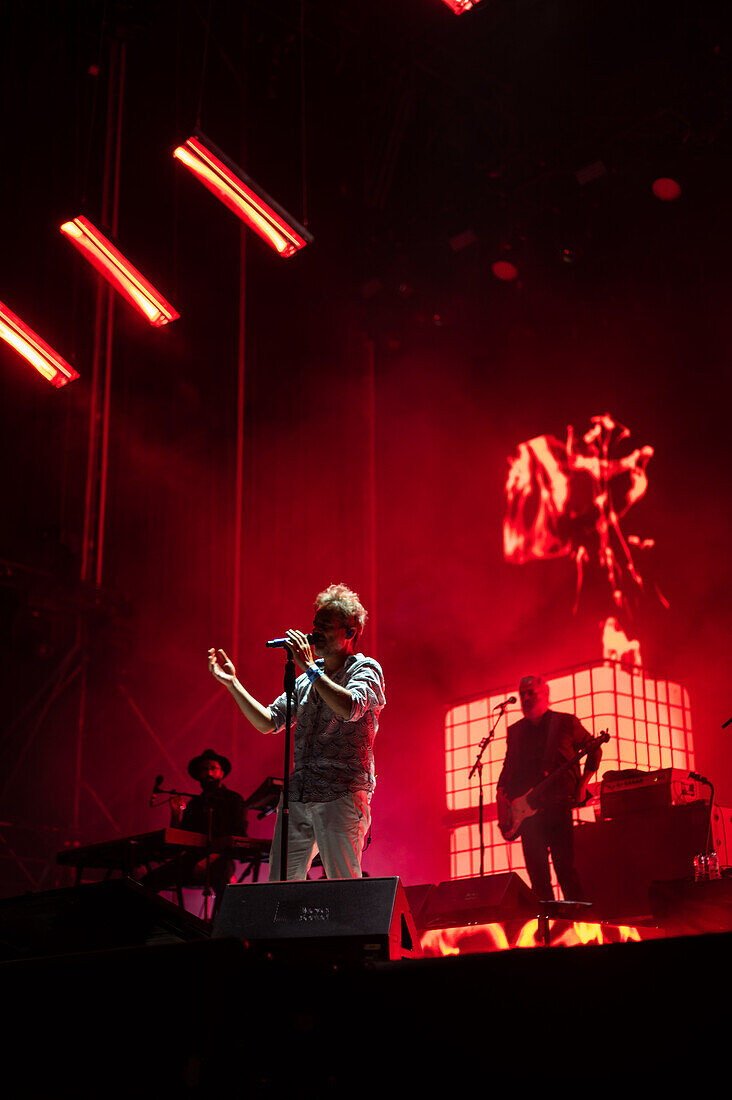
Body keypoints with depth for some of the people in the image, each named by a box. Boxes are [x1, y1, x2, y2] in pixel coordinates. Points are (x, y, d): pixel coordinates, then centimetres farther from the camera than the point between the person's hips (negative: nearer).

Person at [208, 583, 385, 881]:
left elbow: (350, 708, -22)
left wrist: (310, 669, -16)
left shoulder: (366, 669, 0)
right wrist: (232, 683, 12)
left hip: (341, 796, -6)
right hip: (298, 796, 6)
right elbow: (268, 721, 18)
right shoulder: (307, 679, 19)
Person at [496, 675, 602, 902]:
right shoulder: (515, 731, 17)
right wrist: (502, 794, 3)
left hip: (559, 805, -3)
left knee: (565, 865, -10)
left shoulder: (565, 723, 6)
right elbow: (508, 768, 20)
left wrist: (582, 784, 3)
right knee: (537, 872, -1)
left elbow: (594, 750, 13)